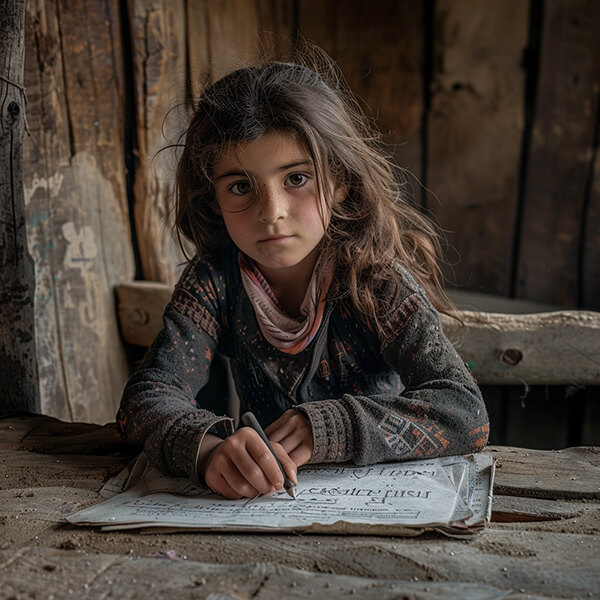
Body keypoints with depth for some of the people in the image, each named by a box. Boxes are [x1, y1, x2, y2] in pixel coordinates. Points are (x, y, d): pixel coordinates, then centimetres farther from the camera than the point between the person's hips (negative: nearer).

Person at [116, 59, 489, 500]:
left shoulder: (375, 280, -16)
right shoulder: (217, 276, -9)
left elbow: (466, 414, -24)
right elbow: (148, 397, -17)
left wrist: (326, 429, -34)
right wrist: (208, 447, -39)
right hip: (259, 500, 3)